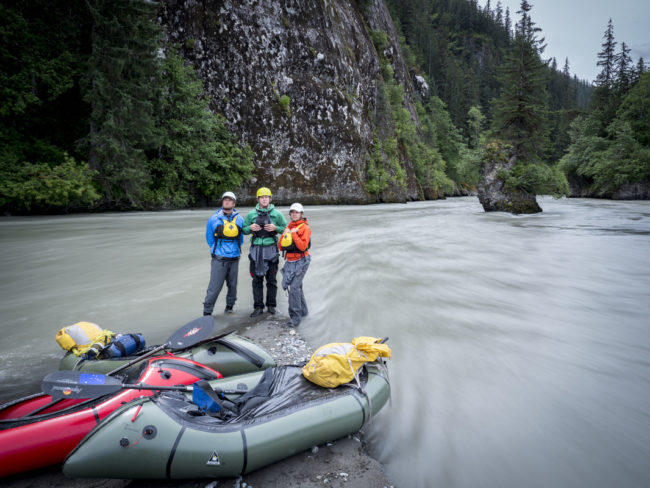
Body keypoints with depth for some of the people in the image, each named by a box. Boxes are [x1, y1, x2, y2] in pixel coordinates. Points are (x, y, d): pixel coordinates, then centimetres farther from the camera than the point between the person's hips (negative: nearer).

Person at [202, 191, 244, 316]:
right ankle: (207, 312, 2)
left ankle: (229, 306, 30)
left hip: (234, 258, 3)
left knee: (233, 285, 12)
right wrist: (217, 250, 5)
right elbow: (209, 239, 7)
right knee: (215, 286, -6)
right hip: (219, 259, -3)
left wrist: (235, 249, 9)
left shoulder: (239, 219, 6)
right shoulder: (214, 219, -1)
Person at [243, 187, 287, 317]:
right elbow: (243, 230, 12)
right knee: (257, 279, 3)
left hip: (271, 249, -1)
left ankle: (271, 305, 17)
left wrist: (275, 228, -11)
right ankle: (258, 307, 9)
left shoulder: (276, 214, 3)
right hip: (256, 249, 1)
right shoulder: (251, 214, 6)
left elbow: (286, 228, 7)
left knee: (271, 279, 5)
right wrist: (250, 228, -8)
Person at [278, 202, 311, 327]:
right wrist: (284, 235, -3)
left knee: (294, 287, -15)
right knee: (297, 286, 15)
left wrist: (293, 234, -16)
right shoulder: (288, 227, 15)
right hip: (289, 262, 7)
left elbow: (303, 246, -20)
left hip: (300, 262, -7)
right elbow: (280, 247, 12)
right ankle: (303, 311, 32)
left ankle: (295, 317, -10)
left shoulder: (305, 228, -6)